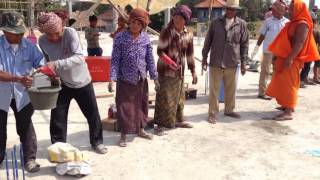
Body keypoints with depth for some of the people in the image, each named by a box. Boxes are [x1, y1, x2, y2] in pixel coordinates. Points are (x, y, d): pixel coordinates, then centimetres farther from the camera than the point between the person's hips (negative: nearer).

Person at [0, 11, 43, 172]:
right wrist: (19, 79, -39)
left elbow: (41, 64, -6)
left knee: (25, 127, 4)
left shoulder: (29, 45, -9)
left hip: (22, 94, 1)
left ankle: (29, 159, 16)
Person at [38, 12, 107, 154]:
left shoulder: (70, 33, -24)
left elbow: (79, 58, -36)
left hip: (82, 82, -2)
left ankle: (97, 142, 31)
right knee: (57, 118, 3)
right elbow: (48, 62, 6)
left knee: (93, 115, 10)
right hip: (61, 84, 2)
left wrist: (56, 64, -44)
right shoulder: (42, 41, -11)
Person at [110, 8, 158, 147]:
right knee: (124, 107, 2)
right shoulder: (120, 38, -10)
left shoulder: (145, 38, 0)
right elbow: (115, 60, -10)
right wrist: (112, 78, -18)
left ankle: (140, 130, 34)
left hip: (141, 79, 4)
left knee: (142, 104, 16)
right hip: (125, 79, -4)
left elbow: (150, 59, 5)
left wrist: (154, 77, 5)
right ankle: (123, 135, 16)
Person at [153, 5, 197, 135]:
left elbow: (189, 54, 11)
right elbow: (160, 51, -11)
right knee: (164, 98, -5)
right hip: (166, 71, -6)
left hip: (179, 71, 6)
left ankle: (178, 120, 32)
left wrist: (193, 71, 12)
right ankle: (160, 124, 3)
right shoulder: (167, 32, -13)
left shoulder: (188, 34, 3)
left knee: (179, 97, 17)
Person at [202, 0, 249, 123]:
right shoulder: (216, 23, 2)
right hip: (215, 62, -1)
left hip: (232, 63, 1)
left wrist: (243, 62, 2)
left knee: (231, 89, 12)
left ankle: (229, 110, 30)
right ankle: (212, 113, 11)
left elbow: (244, 44, 5)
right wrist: (204, 57, 6)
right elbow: (208, 41, 7)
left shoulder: (242, 24, 2)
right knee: (214, 89, 3)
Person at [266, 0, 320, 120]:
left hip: (291, 60, -10)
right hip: (284, 58, 10)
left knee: (288, 84, -10)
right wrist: (277, 55, 20)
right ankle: (288, 106, 28)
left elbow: (299, 43, -24)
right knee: (284, 84, 16)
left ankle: (288, 113, -9)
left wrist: (290, 58, -30)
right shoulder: (293, 23, 16)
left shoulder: (302, 24, -14)